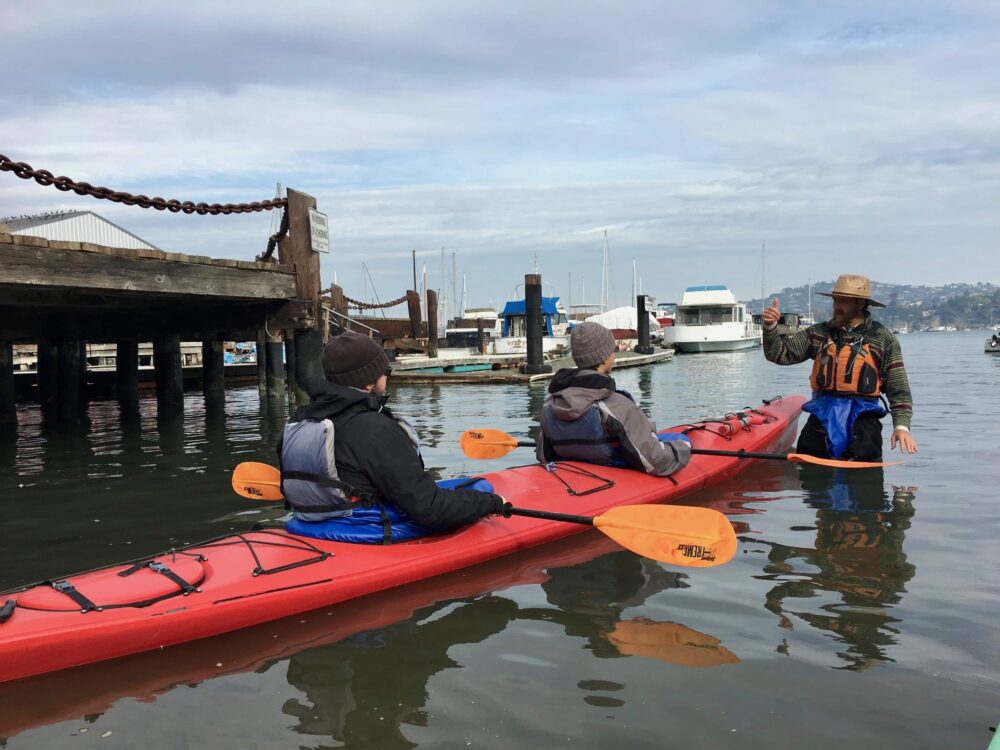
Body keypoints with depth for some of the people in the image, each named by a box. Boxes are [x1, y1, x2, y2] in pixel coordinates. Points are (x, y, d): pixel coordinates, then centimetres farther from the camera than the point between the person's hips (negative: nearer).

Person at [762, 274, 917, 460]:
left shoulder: (882, 338, 4)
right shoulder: (818, 333, 10)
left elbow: (898, 388, 2)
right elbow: (779, 354, 4)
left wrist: (901, 425, -10)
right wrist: (770, 327, -14)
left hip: (861, 415, -2)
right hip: (822, 413, 2)